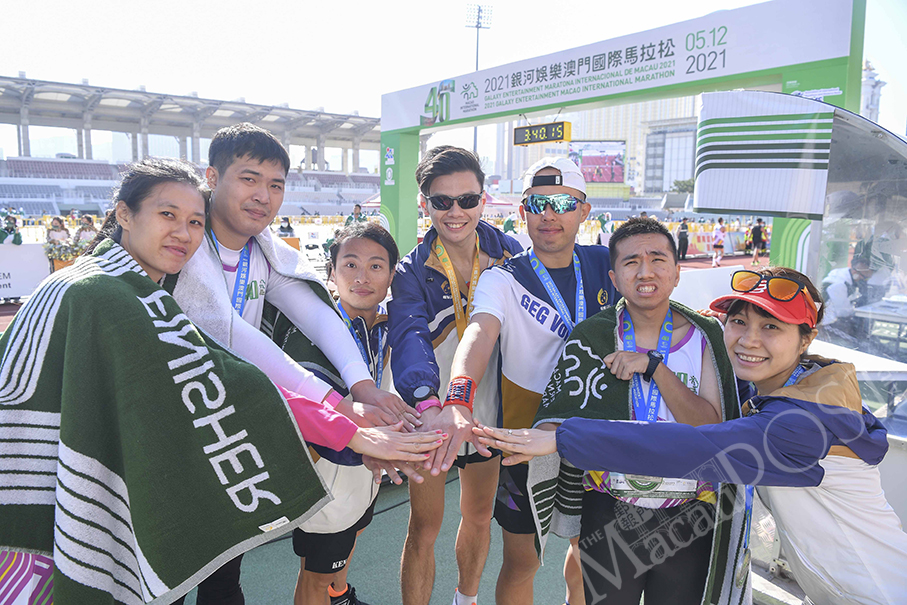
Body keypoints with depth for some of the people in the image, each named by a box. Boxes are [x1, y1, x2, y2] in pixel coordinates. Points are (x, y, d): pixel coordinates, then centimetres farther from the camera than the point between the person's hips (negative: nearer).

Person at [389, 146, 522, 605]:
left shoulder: (509, 255, -7)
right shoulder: (412, 271, -15)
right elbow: (409, 337, -33)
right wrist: (429, 404, -51)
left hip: (488, 412, 4)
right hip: (429, 416, -3)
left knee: (479, 517, 21)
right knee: (425, 527, 7)